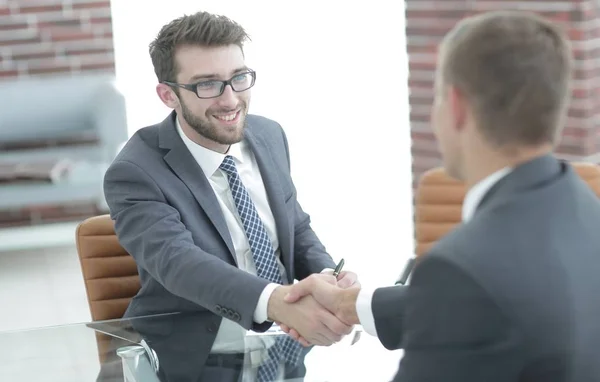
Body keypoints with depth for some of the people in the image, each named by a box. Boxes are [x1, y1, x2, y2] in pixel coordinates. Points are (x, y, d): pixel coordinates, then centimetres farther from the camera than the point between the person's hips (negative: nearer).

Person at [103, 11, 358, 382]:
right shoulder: (136, 173, -14)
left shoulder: (269, 136, 5)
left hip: (286, 352, 6)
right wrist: (275, 301, -46)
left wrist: (329, 279, -8)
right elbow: (177, 261, -28)